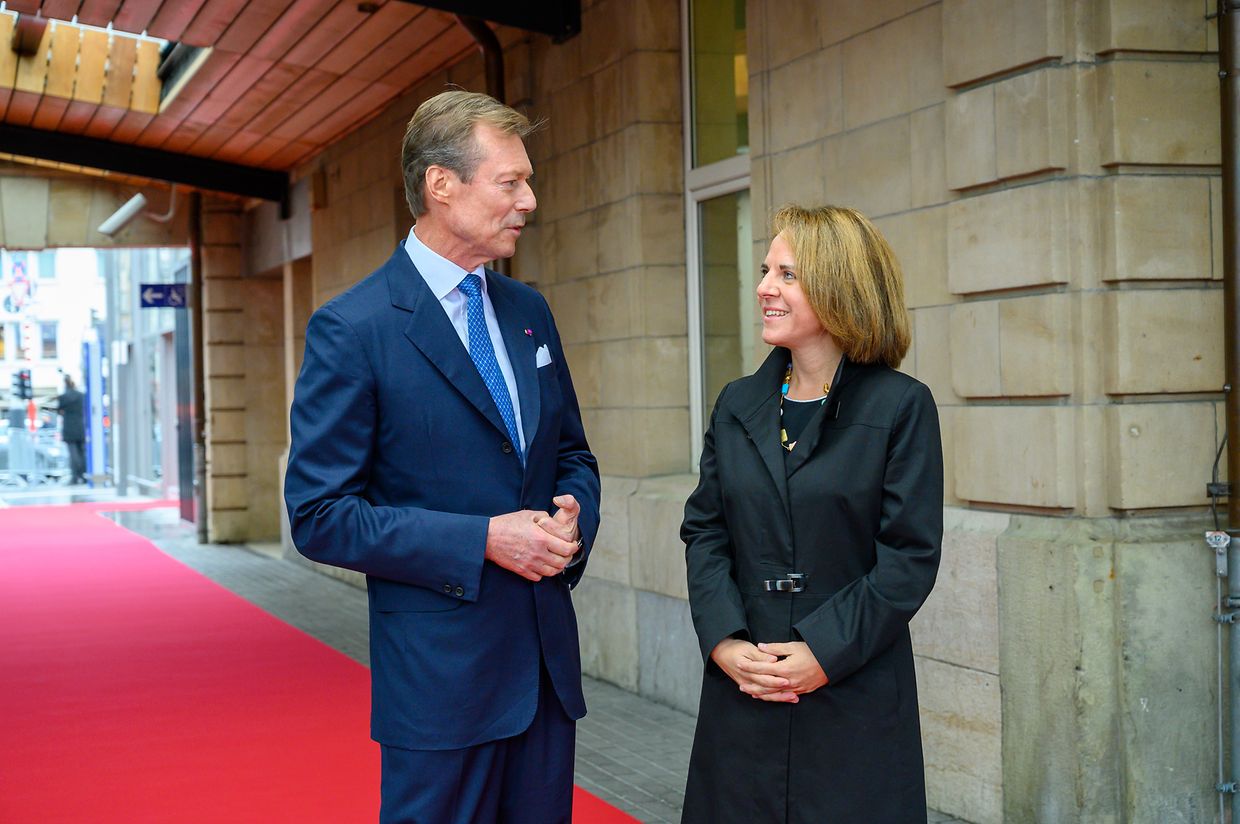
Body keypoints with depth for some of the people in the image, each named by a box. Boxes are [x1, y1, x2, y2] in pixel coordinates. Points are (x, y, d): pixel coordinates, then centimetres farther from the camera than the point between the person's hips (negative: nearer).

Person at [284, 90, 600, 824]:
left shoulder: (529, 313, 9)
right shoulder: (353, 330, -11)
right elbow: (320, 515, -13)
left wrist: (575, 518, -5)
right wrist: (482, 541, -19)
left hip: (548, 659, 6)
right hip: (441, 675, -6)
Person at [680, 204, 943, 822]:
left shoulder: (901, 406, -5)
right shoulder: (738, 405, 9)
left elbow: (910, 557, -9)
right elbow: (704, 530, 8)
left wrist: (825, 653, -15)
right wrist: (722, 639, -7)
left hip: (856, 697, -4)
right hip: (740, 693, 4)